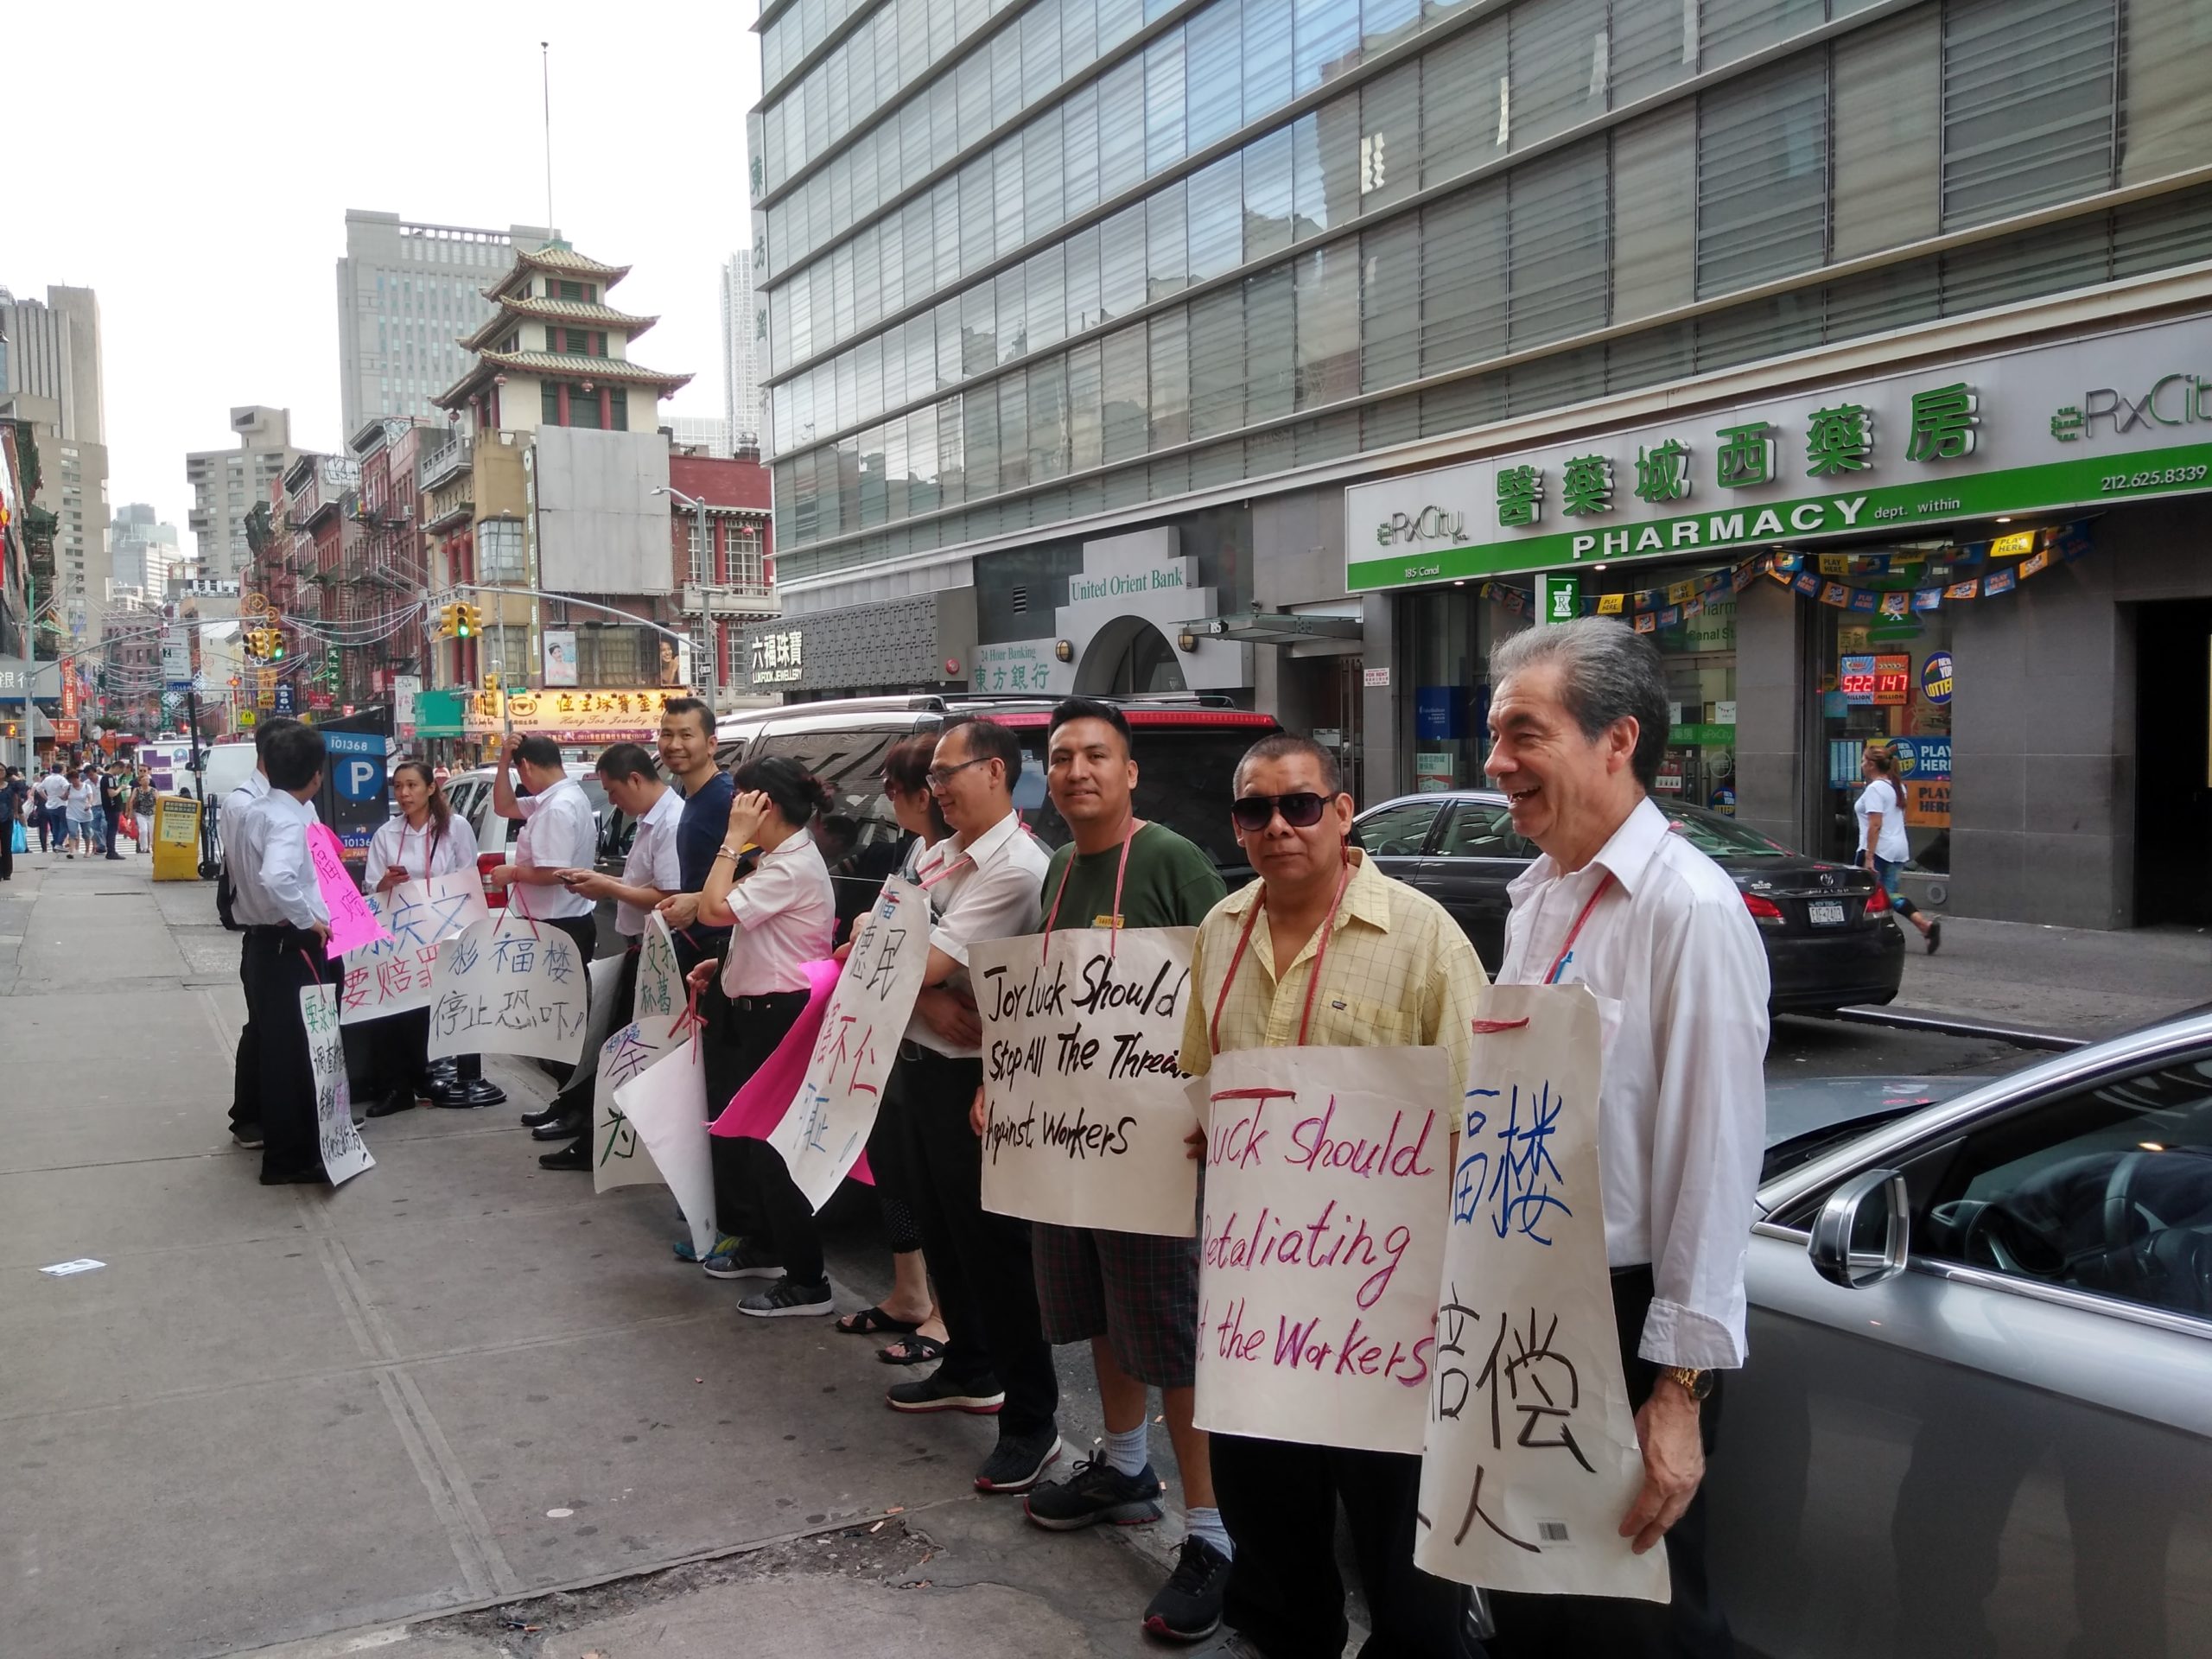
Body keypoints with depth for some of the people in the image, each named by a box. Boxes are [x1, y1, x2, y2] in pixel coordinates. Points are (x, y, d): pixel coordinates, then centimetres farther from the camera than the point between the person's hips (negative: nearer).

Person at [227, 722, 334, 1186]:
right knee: (296, 1049, -2)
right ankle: (291, 1157, 4)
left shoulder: (253, 812, 10)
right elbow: (277, 878, -36)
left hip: (262, 939, 10)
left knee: (270, 1043, 17)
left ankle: (279, 1140, 30)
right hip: (291, 947, -10)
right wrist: (310, 920, -24)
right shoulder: (288, 820, -19)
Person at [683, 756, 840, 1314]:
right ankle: (765, 1246, 37)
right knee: (754, 1134, 21)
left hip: (781, 1017, -11)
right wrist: (721, 966, 8)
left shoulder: (794, 867, -20)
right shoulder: (780, 859, 13)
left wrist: (733, 840, -19)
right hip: (758, 1011, 11)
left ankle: (806, 1282, 0)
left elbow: (714, 909, -26)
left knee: (773, 1144, -6)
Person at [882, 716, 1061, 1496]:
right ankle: (969, 1370, 39)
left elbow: (927, 961, -21)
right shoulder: (935, 857, 10)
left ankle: (1031, 1417, 8)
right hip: (923, 1061, 9)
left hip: (973, 1073, -9)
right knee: (942, 1226, 20)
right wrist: (927, 998, -15)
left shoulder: (1017, 868, -19)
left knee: (991, 1241, -3)